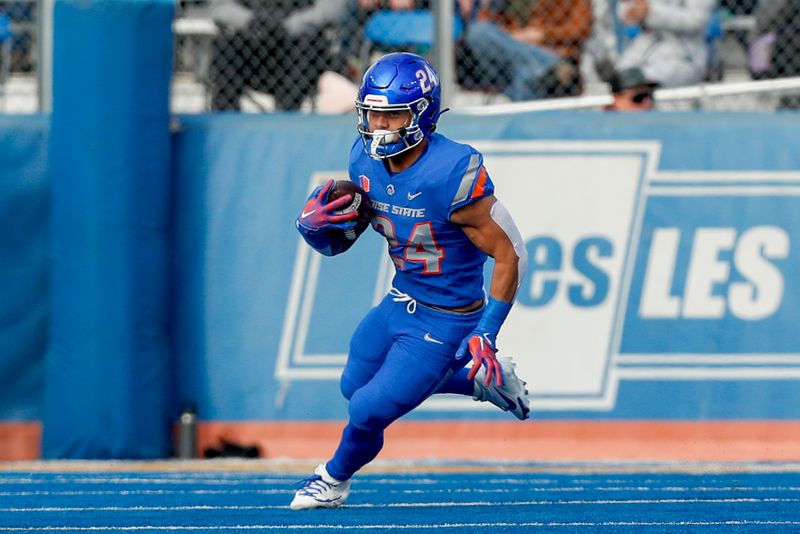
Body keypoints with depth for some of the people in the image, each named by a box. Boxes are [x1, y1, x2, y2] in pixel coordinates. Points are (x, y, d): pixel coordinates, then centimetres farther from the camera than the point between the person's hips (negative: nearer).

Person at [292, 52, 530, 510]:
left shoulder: (453, 173, -30)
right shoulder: (366, 160, -7)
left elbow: (510, 255, -23)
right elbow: (337, 244, 5)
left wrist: (485, 334, -25)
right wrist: (313, 224, -19)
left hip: (446, 322, -8)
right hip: (400, 303, 8)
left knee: (369, 409, -7)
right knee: (355, 385, 23)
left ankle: (336, 478, 28)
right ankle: (482, 380, 32)